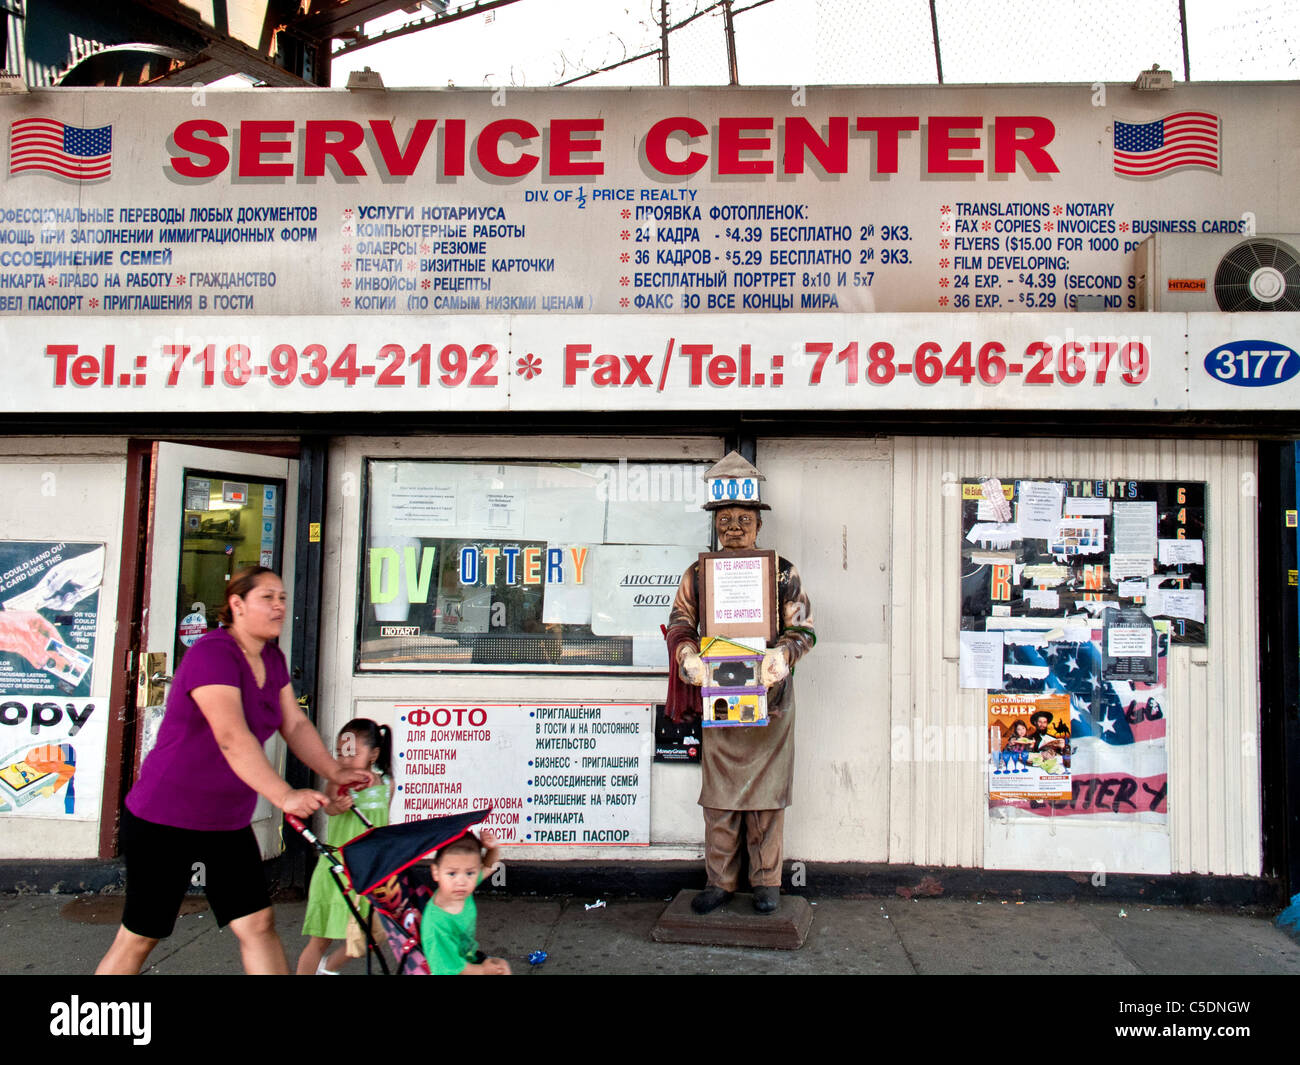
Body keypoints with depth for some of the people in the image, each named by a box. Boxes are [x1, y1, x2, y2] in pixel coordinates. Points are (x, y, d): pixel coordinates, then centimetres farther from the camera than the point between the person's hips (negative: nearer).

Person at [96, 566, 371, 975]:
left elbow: (295, 725, 7)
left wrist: (334, 772, -7)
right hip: (165, 819, -7)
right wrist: (284, 795, -39)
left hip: (228, 822, 8)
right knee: (140, 938, 7)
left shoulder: (272, 659, 7)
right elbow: (232, 739, -32)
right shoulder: (212, 654, -21)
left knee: (258, 923, 3)